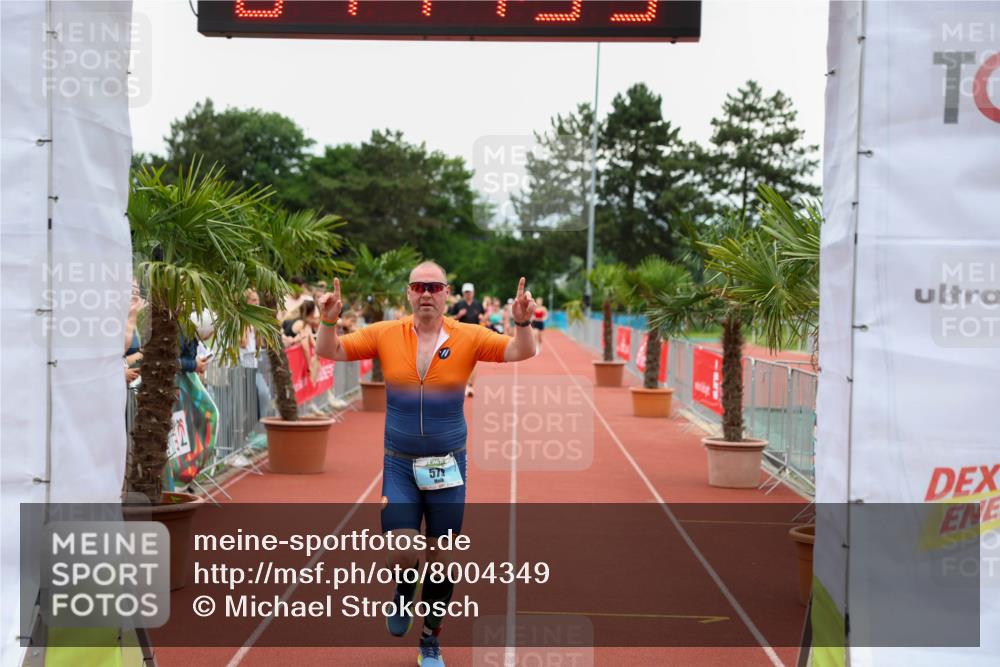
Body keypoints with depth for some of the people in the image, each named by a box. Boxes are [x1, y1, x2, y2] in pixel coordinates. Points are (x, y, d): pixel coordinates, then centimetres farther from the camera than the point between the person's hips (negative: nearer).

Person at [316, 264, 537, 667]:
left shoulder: (468, 337, -6)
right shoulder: (385, 334, -4)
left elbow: (521, 353, -11)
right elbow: (331, 352, -2)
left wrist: (522, 322, -31)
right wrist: (329, 321, -21)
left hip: (447, 465, 0)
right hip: (399, 464, 0)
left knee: (441, 555, 9)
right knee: (401, 551, -7)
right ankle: (404, 592, 31)